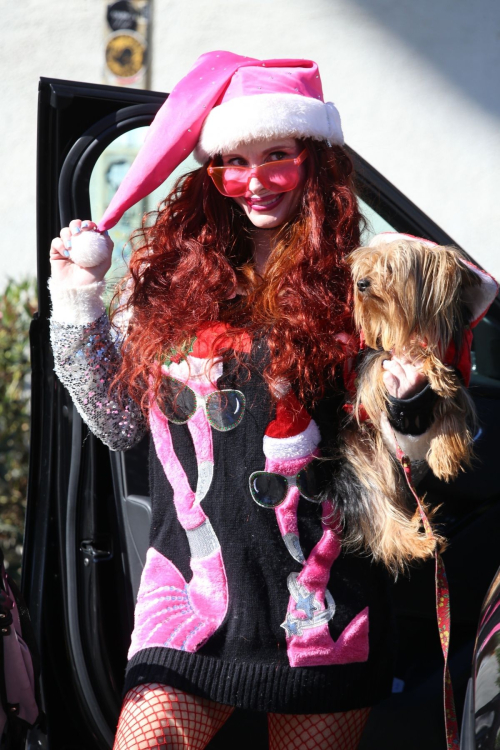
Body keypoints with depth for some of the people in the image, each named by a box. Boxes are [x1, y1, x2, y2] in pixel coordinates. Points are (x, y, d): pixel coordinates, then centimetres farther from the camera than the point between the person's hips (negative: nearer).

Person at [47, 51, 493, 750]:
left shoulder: (353, 286, -1)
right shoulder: (169, 276, 6)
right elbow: (119, 423, 12)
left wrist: (407, 402, -18)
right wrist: (78, 301, 7)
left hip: (322, 602, -1)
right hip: (193, 582, 2)